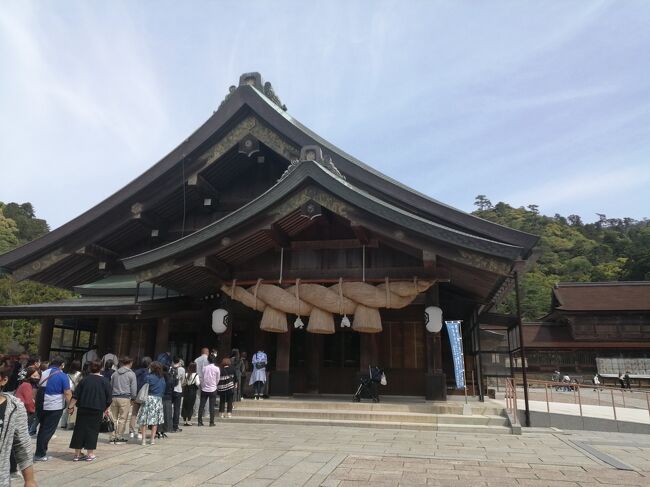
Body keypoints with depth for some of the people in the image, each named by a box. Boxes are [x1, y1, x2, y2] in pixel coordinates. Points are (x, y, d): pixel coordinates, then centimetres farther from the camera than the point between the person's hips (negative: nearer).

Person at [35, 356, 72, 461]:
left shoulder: (43, 373, 8)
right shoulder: (62, 376, -9)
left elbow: (36, 389, 16)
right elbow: (67, 393, -13)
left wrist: (36, 402, 26)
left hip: (41, 405, 6)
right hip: (55, 407, -6)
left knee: (42, 428, 18)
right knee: (48, 431, 3)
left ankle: (40, 451, 24)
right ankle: (40, 455, 6)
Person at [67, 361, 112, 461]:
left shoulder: (84, 380, 2)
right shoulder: (104, 381, -3)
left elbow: (75, 396, 1)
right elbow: (109, 398, -1)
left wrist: (70, 406, 7)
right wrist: (106, 408, 12)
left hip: (83, 409, 2)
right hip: (97, 410, -2)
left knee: (80, 429, 10)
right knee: (93, 430, 6)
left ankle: (77, 454, 14)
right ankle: (90, 454, 8)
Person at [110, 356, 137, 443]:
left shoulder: (115, 373, 11)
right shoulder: (131, 374, -3)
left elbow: (111, 386, 15)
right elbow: (134, 389, -2)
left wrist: (111, 397, 19)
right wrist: (133, 398, 12)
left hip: (114, 398, 4)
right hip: (125, 398, -4)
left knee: (114, 418, 10)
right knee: (122, 418, 3)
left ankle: (113, 436, 12)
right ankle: (119, 437, 6)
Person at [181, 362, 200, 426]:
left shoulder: (186, 374, 0)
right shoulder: (196, 375, -11)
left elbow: (183, 383, 3)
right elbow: (197, 383, -12)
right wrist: (200, 382, 7)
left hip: (186, 391, 3)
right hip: (192, 392, -3)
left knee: (185, 406, 12)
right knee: (190, 406, 4)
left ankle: (184, 421, 16)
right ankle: (188, 421, 6)